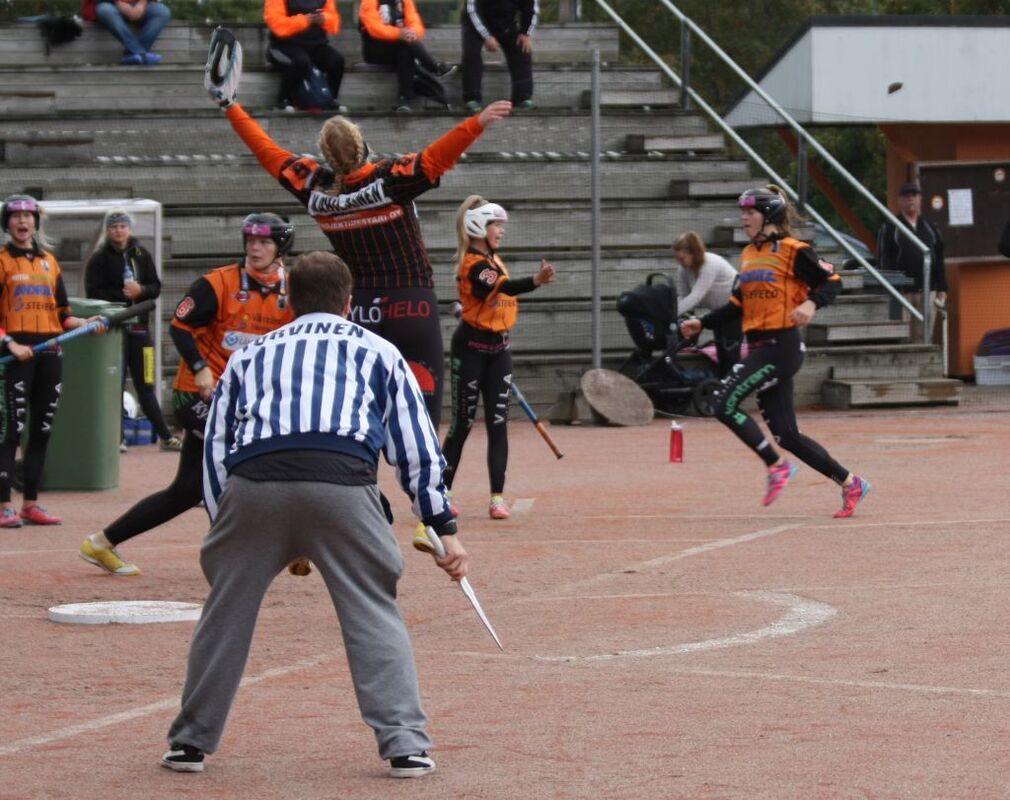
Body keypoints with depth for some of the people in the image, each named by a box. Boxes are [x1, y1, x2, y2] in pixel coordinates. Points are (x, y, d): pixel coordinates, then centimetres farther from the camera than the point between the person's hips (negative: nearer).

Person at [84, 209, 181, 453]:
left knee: (145, 385, 7)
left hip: (139, 325, 3)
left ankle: (165, 436, 8)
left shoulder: (141, 255, 10)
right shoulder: (99, 259, -1)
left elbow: (156, 287, 8)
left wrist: (140, 291, -13)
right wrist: (123, 295, -17)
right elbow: (94, 293, -9)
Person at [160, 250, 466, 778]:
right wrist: (444, 527, 19)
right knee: (374, 612, 10)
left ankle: (191, 742, 24)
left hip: (252, 478, 2)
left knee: (226, 610, 17)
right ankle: (404, 744, 2)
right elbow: (415, 443, 20)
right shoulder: (376, 350, 28)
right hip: (341, 477, -1)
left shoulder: (249, 355, 33)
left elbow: (214, 445, 26)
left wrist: (222, 529, 29)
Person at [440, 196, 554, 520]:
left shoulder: (494, 259, 10)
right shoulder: (472, 263, -18)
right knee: (462, 424, 1)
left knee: (498, 423, 0)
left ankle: (497, 498, 0)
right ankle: (441, 493, 13)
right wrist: (536, 280, -53)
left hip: (498, 348, 7)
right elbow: (502, 287, -37)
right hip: (471, 348, -7)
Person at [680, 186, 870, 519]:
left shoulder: (792, 251, -8)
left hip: (781, 346, -8)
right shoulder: (748, 255, 16)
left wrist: (811, 303, -27)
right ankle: (850, 484, 15)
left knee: (725, 405, -16)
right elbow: (738, 304, 23)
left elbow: (832, 281, -9)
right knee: (786, 435, 6)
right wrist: (702, 323, 15)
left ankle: (777, 467, -5)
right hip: (759, 348, 8)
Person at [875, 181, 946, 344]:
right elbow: (883, 260, -3)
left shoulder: (930, 228, 17)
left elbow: (939, 260, 17)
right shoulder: (889, 228, 3)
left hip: (928, 291, 4)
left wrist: (942, 288, 9)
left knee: (924, 336, 4)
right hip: (901, 292, -4)